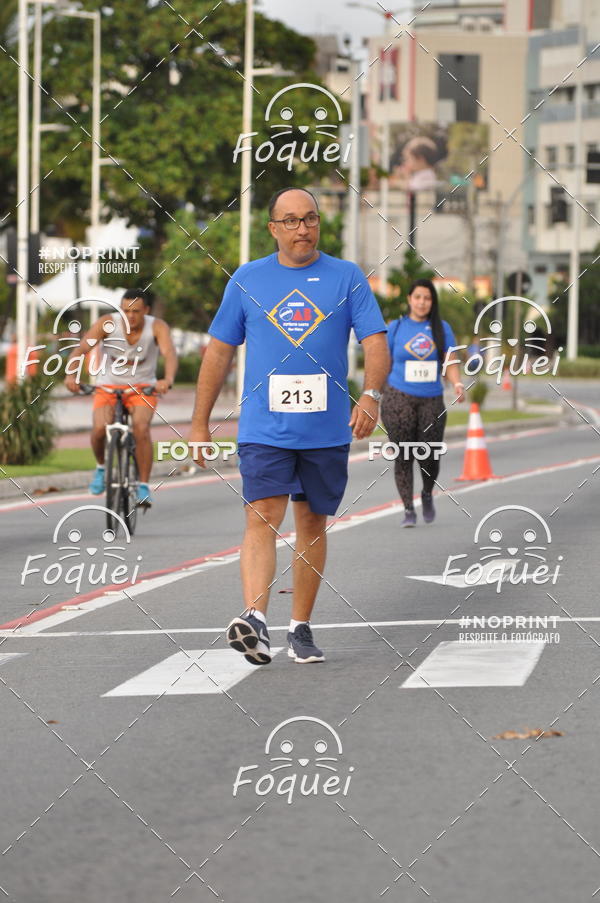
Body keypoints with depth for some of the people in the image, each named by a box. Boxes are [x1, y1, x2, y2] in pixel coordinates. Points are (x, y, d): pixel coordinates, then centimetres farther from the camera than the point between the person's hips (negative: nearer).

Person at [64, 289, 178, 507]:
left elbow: (170, 353, -30)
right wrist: (71, 374, -42)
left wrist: (168, 379, -51)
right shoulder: (107, 323, -14)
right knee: (100, 427, -25)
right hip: (108, 387, 0)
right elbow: (81, 348, -23)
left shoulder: (157, 327, -14)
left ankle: (144, 487, -18)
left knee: (141, 427, -28)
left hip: (142, 388, 0)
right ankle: (101, 467, 6)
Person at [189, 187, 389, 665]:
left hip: (327, 429, 1)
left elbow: (376, 343, -2)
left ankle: (301, 628, 19)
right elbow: (219, 351, 11)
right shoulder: (247, 280, 6)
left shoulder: (347, 277, 4)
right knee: (262, 517, -16)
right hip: (264, 426, -1)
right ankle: (255, 620, -29)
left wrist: (371, 395, -21)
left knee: (312, 523, 9)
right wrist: (200, 424, 9)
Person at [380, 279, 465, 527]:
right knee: (403, 456, -5)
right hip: (399, 399, -1)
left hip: (431, 401, 1)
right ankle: (408, 509, 3)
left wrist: (457, 384, -15)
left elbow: (450, 364, 5)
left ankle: (427, 495, 31)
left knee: (430, 456, 1)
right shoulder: (396, 327, 5)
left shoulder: (441, 329, 8)